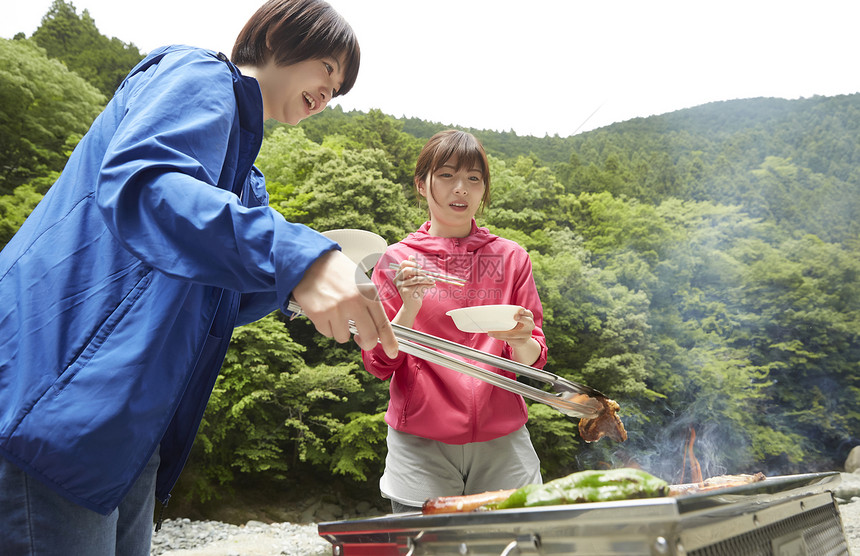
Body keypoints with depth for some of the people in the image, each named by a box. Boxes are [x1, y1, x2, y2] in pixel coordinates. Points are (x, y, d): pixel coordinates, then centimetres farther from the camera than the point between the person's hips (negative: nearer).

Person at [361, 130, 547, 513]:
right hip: (420, 444, -1)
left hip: (502, 441, 2)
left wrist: (521, 341, -16)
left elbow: (533, 360, 6)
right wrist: (409, 308, -18)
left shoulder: (511, 258, 6)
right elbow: (378, 363, -1)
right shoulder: (397, 260, 2)